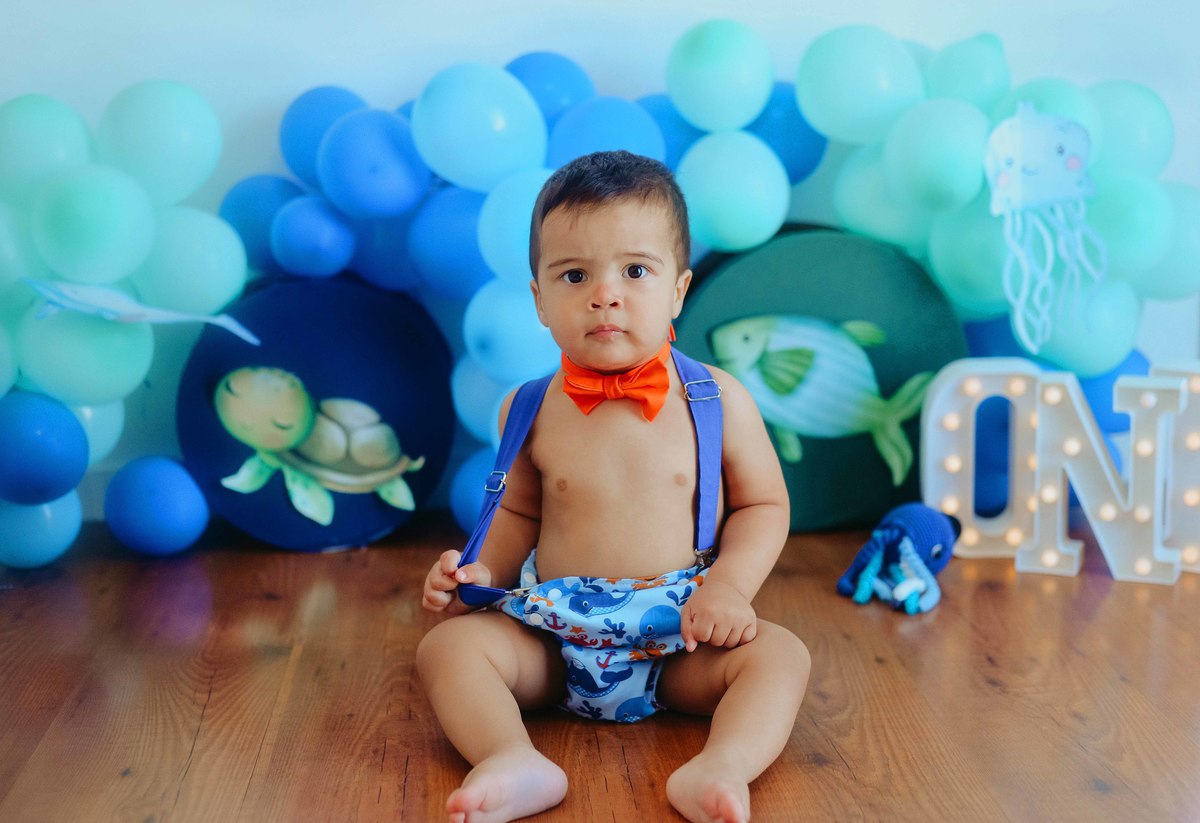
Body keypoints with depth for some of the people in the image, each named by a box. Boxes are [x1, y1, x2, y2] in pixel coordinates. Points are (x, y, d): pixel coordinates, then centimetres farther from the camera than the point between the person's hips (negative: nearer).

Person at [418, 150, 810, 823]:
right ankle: (517, 763, -39)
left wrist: (730, 584, -13)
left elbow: (763, 504, 4)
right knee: (448, 645, -19)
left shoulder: (718, 400, -5)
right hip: (552, 640, 2)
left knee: (779, 653, -25)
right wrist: (483, 572, -3)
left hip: (681, 640, -1)